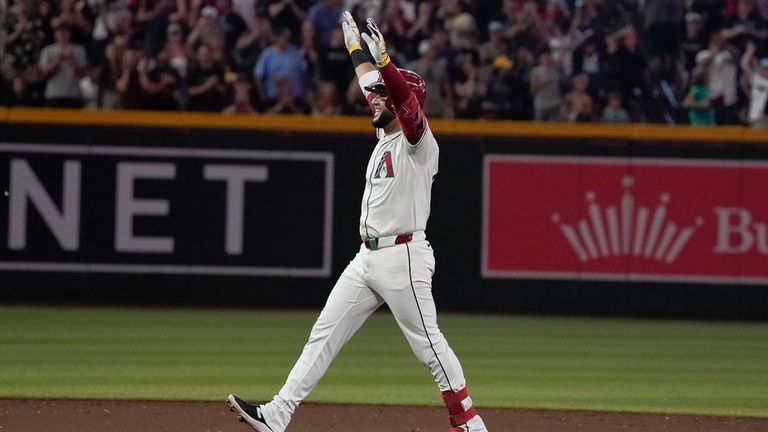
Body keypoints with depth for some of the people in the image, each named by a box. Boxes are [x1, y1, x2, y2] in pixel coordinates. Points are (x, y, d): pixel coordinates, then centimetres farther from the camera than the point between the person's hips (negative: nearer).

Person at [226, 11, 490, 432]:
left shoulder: (418, 141, -9)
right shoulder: (385, 137, 15)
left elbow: (407, 99, -29)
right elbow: (370, 86, 29)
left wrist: (383, 59, -40)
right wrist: (356, 48, 34)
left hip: (403, 258, -9)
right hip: (366, 257, 9)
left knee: (428, 343, -4)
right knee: (324, 336, 4)